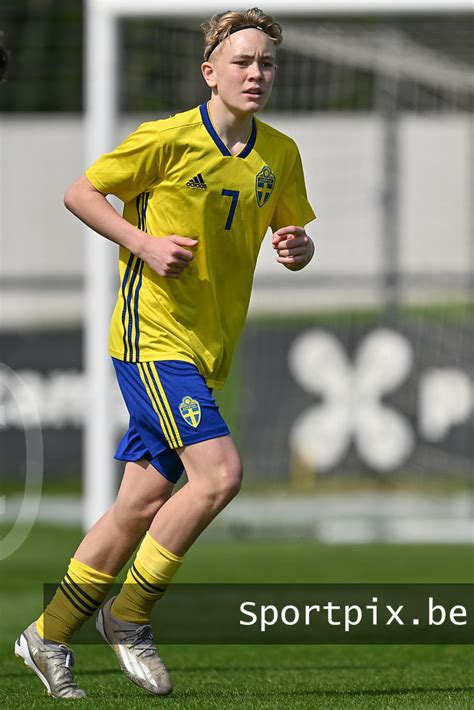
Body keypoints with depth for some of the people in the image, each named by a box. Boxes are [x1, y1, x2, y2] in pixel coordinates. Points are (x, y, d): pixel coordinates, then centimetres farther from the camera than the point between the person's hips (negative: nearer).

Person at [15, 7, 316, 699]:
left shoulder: (280, 155, 6)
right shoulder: (166, 139, -11)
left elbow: (293, 233, 18)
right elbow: (80, 193, -3)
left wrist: (298, 247, -6)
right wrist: (145, 244, -16)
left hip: (207, 351, 7)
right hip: (153, 336, -7)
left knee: (143, 504, 7)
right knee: (220, 472, -21)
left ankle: (48, 637, 19)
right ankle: (129, 615, -4)